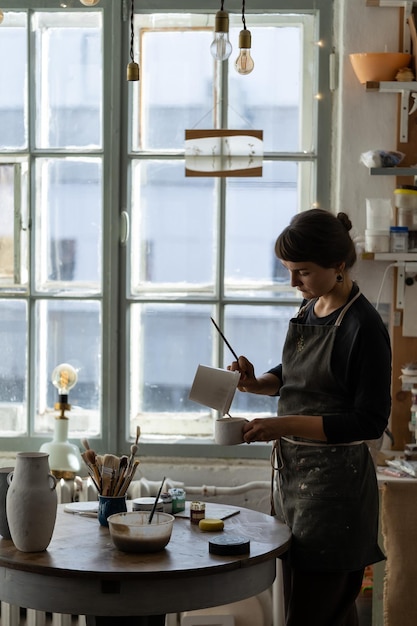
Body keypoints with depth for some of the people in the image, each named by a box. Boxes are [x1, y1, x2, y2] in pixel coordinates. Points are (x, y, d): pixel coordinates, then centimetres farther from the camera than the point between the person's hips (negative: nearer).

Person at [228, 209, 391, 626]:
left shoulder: (362, 326, -17)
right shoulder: (308, 309, 8)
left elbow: (370, 422, -18)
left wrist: (284, 425, -23)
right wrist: (257, 384, 1)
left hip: (335, 484, -8)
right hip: (293, 470, 8)